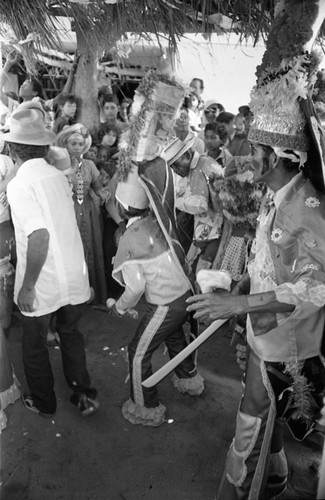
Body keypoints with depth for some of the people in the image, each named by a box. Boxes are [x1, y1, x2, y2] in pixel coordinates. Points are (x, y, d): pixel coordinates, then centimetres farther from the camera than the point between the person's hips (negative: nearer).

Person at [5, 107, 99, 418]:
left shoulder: (19, 184, -17)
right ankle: (84, 395, 33)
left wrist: (27, 286, -20)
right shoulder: (59, 176, 2)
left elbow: (40, 235, -28)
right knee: (70, 333, 27)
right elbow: (61, 223, 5)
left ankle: (44, 404, 38)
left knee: (34, 345, 19)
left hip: (42, 287, -5)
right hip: (74, 278, 5)